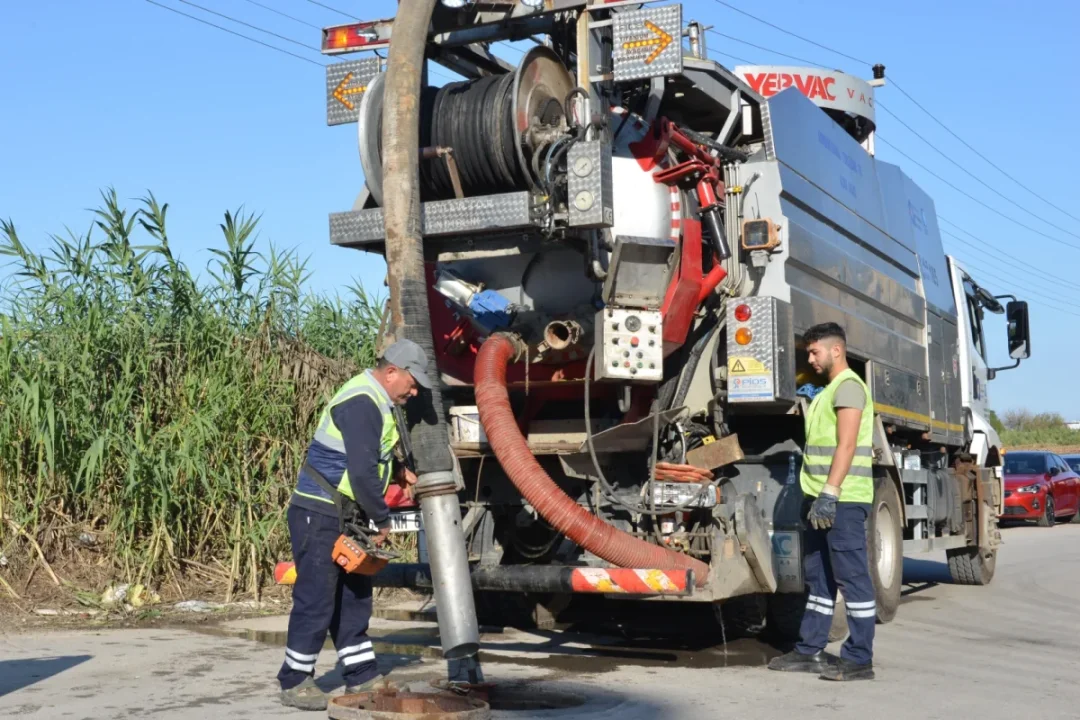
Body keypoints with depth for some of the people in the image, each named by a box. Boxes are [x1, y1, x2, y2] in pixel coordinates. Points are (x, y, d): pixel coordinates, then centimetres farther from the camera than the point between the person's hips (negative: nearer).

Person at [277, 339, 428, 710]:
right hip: (319, 516, -10)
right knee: (316, 600, -3)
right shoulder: (361, 403, -21)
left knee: (354, 598, 12)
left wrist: (397, 472, 13)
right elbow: (361, 472, -26)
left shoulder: (373, 400, 12)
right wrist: (383, 520, -15)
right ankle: (294, 683, 9)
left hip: (346, 516, 10)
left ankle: (362, 679, 20)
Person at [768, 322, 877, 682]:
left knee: (852, 576, -5)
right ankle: (810, 651, 20)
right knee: (819, 576, 13)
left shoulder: (848, 386, -9)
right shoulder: (828, 390, 21)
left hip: (843, 499, -10)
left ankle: (859, 659, -1)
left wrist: (830, 493, -23)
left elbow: (846, 445, -18)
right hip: (822, 498, 10)